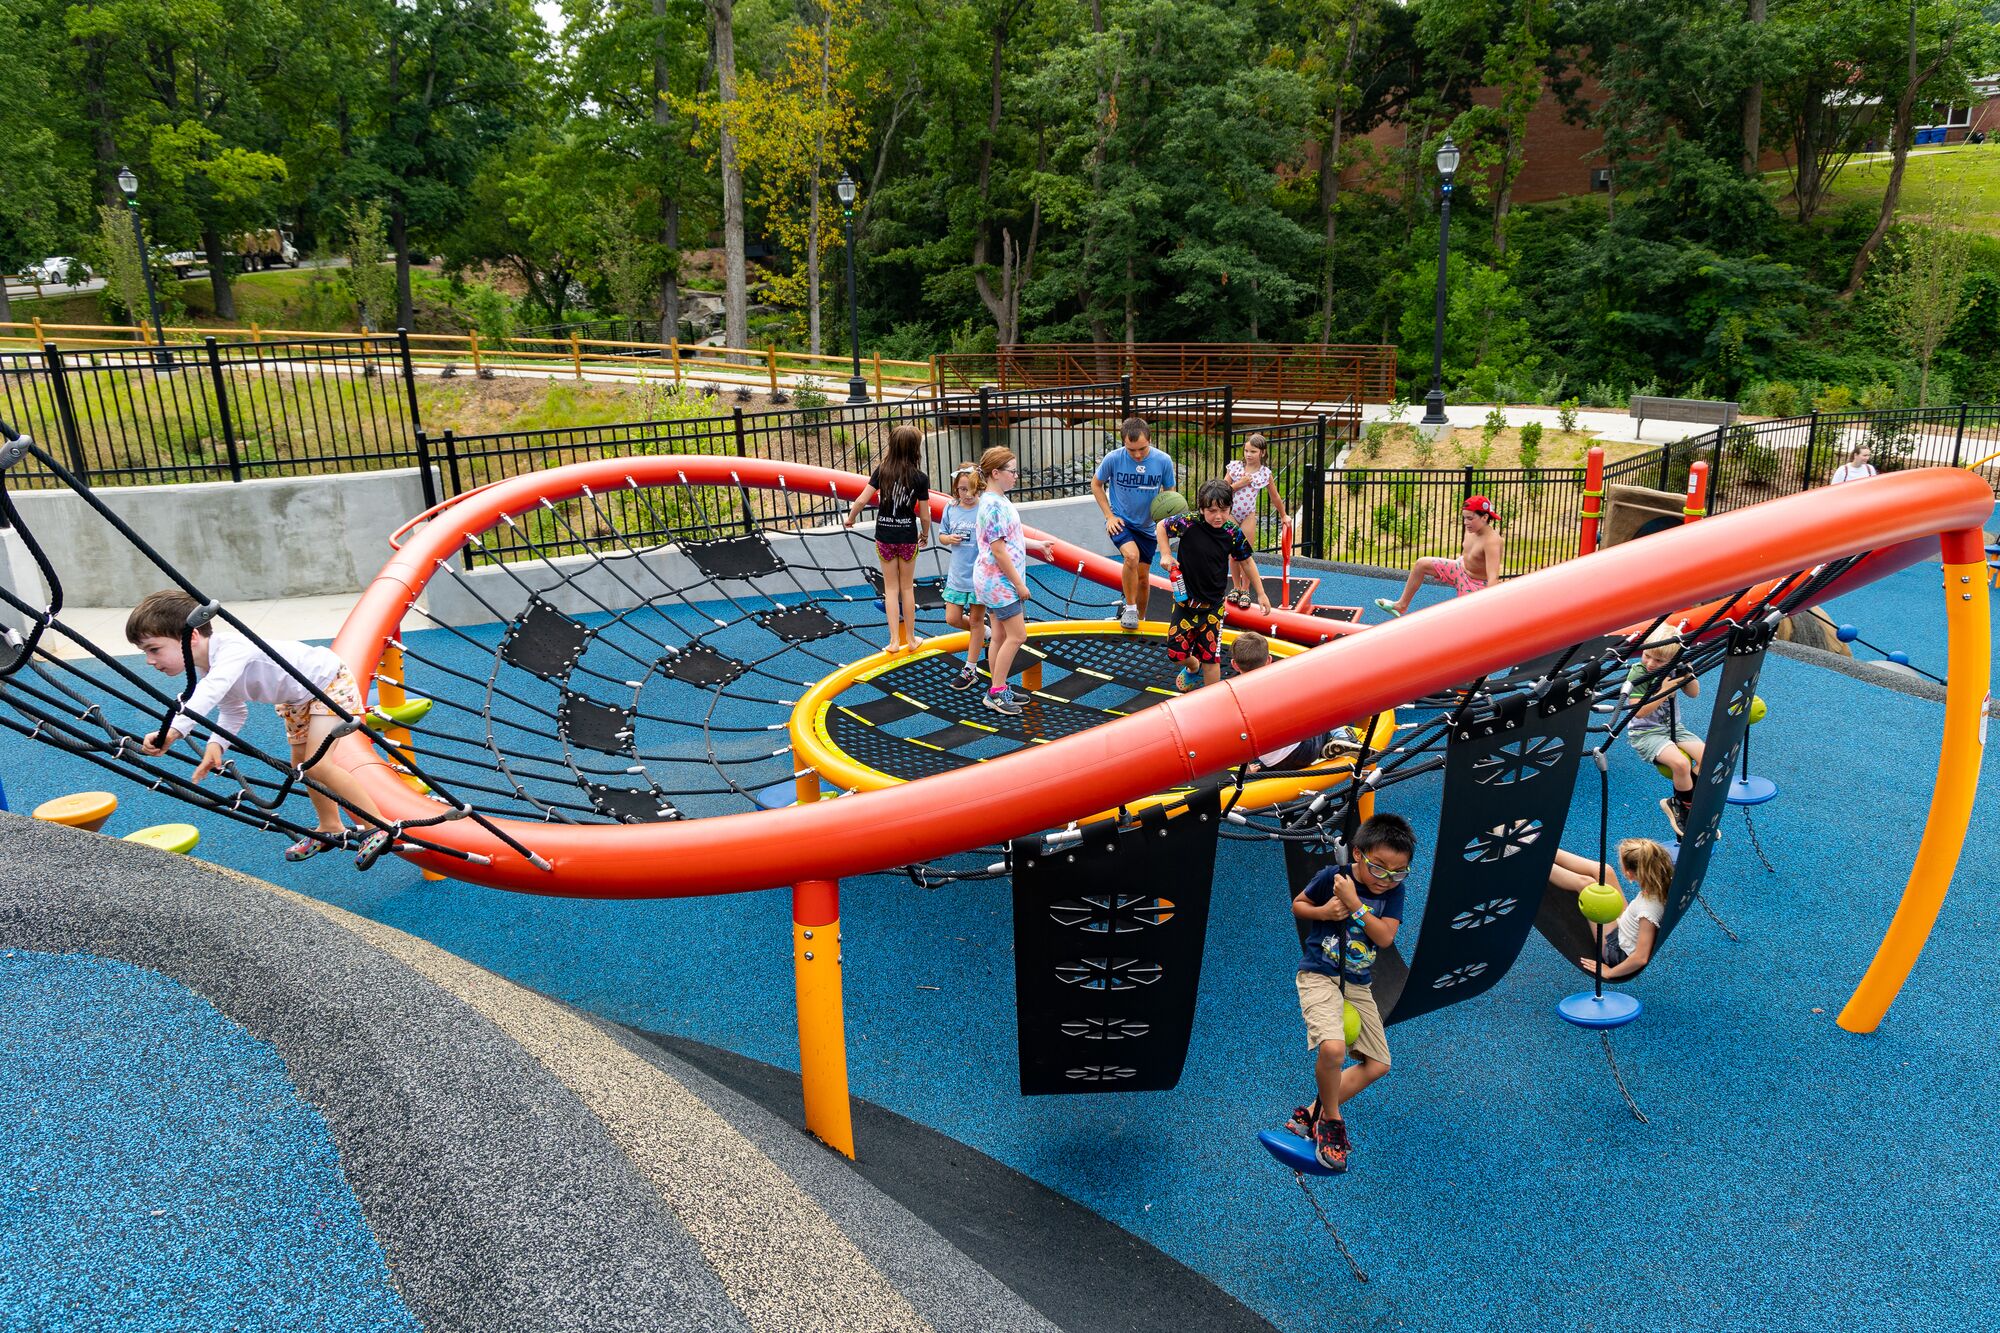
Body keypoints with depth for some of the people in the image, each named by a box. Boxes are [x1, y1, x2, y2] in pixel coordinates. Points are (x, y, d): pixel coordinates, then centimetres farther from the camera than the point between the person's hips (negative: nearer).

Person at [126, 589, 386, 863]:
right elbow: (233, 713, 5)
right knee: (301, 765, 16)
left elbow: (211, 691, -53)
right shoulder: (207, 672, -5)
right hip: (298, 698, 10)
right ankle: (331, 828, 34)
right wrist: (216, 744, -15)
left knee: (317, 765, -19)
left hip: (329, 680, -10)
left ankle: (380, 828, -11)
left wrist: (174, 730, -67)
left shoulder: (232, 648, -34)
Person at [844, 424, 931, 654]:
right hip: (908, 537, -1)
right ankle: (910, 638, 21)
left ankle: (894, 640, 8)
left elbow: (861, 500, -10)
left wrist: (850, 519, 8)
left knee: (891, 587, 11)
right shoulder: (920, 478, -11)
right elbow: (925, 515, -7)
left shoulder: (882, 471, -7)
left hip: (884, 537, 1)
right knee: (907, 588, 13)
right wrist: (925, 535, 13)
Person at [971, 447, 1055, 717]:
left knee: (1000, 636, 13)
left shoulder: (999, 501, 11)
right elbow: (999, 550, -22)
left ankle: (998, 690, 21)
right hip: (999, 581, -10)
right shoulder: (995, 505, -20)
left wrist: (1038, 545, 24)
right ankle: (996, 693, 1)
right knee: (1017, 636, -5)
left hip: (994, 581, 10)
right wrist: (1019, 584, -18)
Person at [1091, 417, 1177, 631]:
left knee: (1143, 577, 11)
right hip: (1120, 522, -3)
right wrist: (1109, 515, -8)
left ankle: (1138, 617, 34)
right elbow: (1096, 485, 0)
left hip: (1146, 526, 3)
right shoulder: (1113, 459, -17)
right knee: (1132, 555, -30)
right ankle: (1129, 609, -12)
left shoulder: (1163, 461, -14)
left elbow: (1169, 493, 1)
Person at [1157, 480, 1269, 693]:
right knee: (1176, 653, 6)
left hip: (1213, 604, 0)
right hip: (1185, 600, 1)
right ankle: (1193, 668, 42)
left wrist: (1261, 594, 9)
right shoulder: (1188, 523, -15)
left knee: (1210, 658, -1)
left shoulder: (1233, 534, -10)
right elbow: (1161, 526, 2)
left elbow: (1248, 561, 5)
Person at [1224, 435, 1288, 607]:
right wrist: (1239, 484, -16)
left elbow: (1275, 497, 10)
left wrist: (1283, 516, 18)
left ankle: (1245, 590, 14)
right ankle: (1236, 587, 20)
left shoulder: (1265, 473, -3)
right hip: (1231, 513, 1)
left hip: (1248, 515, -1)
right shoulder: (1234, 466, -4)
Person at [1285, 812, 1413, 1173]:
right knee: (1332, 1048, -29)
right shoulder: (1331, 876, -12)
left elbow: (1385, 937, -15)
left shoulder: (1393, 891, -4)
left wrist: (1353, 905, -24)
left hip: (1358, 985, 6)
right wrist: (1323, 912, -17)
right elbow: (1297, 905, 3)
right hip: (1319, 976, -5)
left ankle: (1312, 1115, 13)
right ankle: (1331, 1119, -2)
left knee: (1377, 1064, 4)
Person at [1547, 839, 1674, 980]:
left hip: (1619, 954, -7)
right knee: (1603, 871, 1)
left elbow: (1641, 958, -35)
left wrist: (1609, 972, -21)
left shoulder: (1648, 908, -38)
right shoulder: (1663, 883, -18)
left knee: (1586, 884, -13)